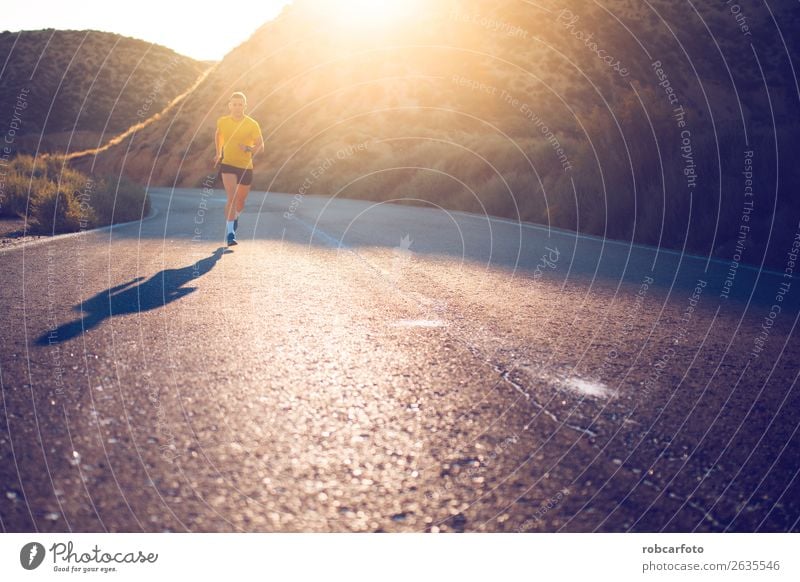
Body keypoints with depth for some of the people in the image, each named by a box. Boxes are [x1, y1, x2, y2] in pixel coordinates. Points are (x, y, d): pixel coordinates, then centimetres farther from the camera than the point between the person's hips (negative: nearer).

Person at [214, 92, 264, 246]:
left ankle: (235, 217, 49)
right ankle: (230, 233, -19)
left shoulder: (252, 124, -5)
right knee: (232, 197, -19)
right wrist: (218, 154, 18)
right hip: (227, 164, -1)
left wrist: (248, 149, -25)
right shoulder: (222, 122, 1)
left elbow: (260, 147, -6)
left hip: (246, 167, 1)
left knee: (240, 201, 14)